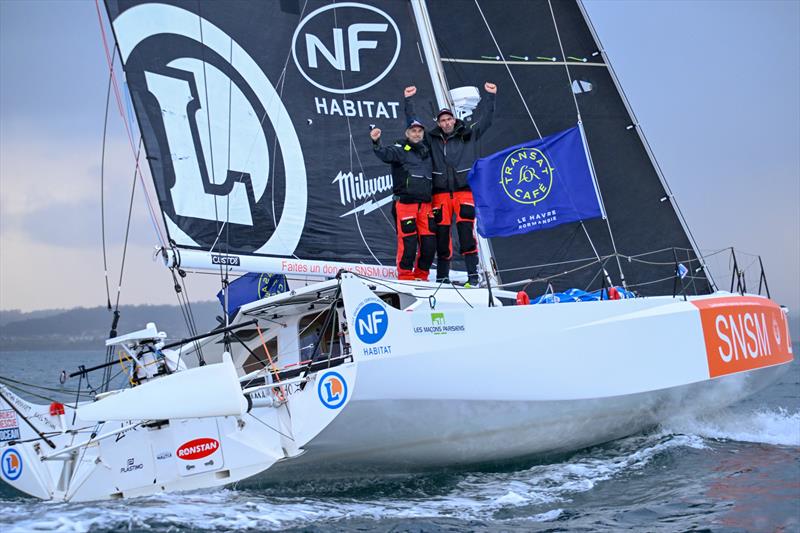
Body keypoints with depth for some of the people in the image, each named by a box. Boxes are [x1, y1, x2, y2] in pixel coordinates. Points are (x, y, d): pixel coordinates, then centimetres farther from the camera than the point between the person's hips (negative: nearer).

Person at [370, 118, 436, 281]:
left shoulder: (427, 151, 21)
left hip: (425, 204, 5)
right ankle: (405, 277, 2)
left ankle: (421, 276, 17)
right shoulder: (400, 149, 2)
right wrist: (376, 142, -39)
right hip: (405, 203, -5)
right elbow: (385, 154, -20)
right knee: (408, 242, -9)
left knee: (429, 243, 3)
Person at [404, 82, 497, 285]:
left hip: (464, 191, -2)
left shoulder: (467, 134, 9)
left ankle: (473, 274, -9)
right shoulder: (431, 139, 11)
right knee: (442, 234, 4)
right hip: (441, 193, 2)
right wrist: (409, 101, 18)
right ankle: (442, 277, 12)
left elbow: (483, 117, 15)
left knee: (466, 233, -10)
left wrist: (489, 96, 16)